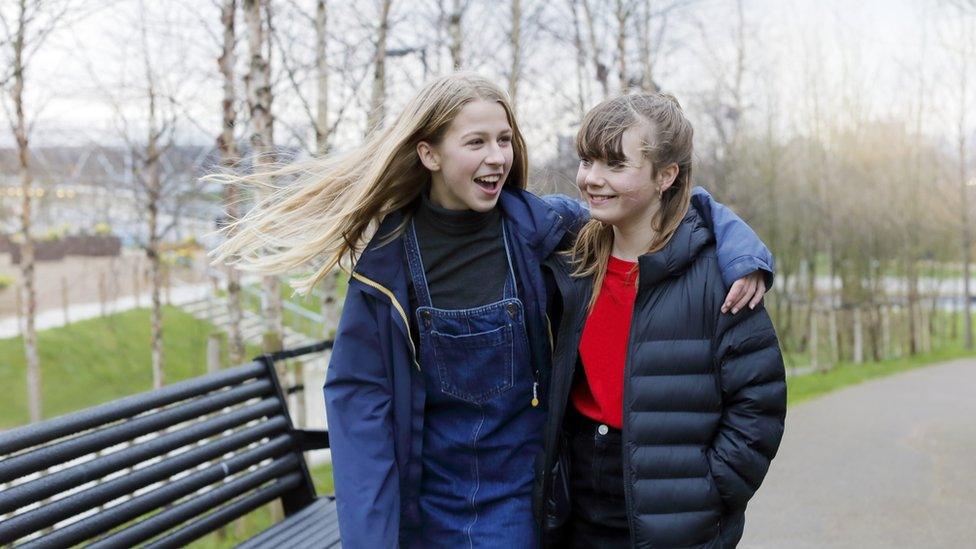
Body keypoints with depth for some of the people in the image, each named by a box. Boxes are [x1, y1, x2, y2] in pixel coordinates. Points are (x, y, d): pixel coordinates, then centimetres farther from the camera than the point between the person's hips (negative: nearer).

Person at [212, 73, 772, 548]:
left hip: (517, 492, 0)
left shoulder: (540, 225, -10)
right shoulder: (388, 253, -10)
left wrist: (742, 250, -18)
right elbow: (359, 396, -8)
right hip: (425, 495, 1)